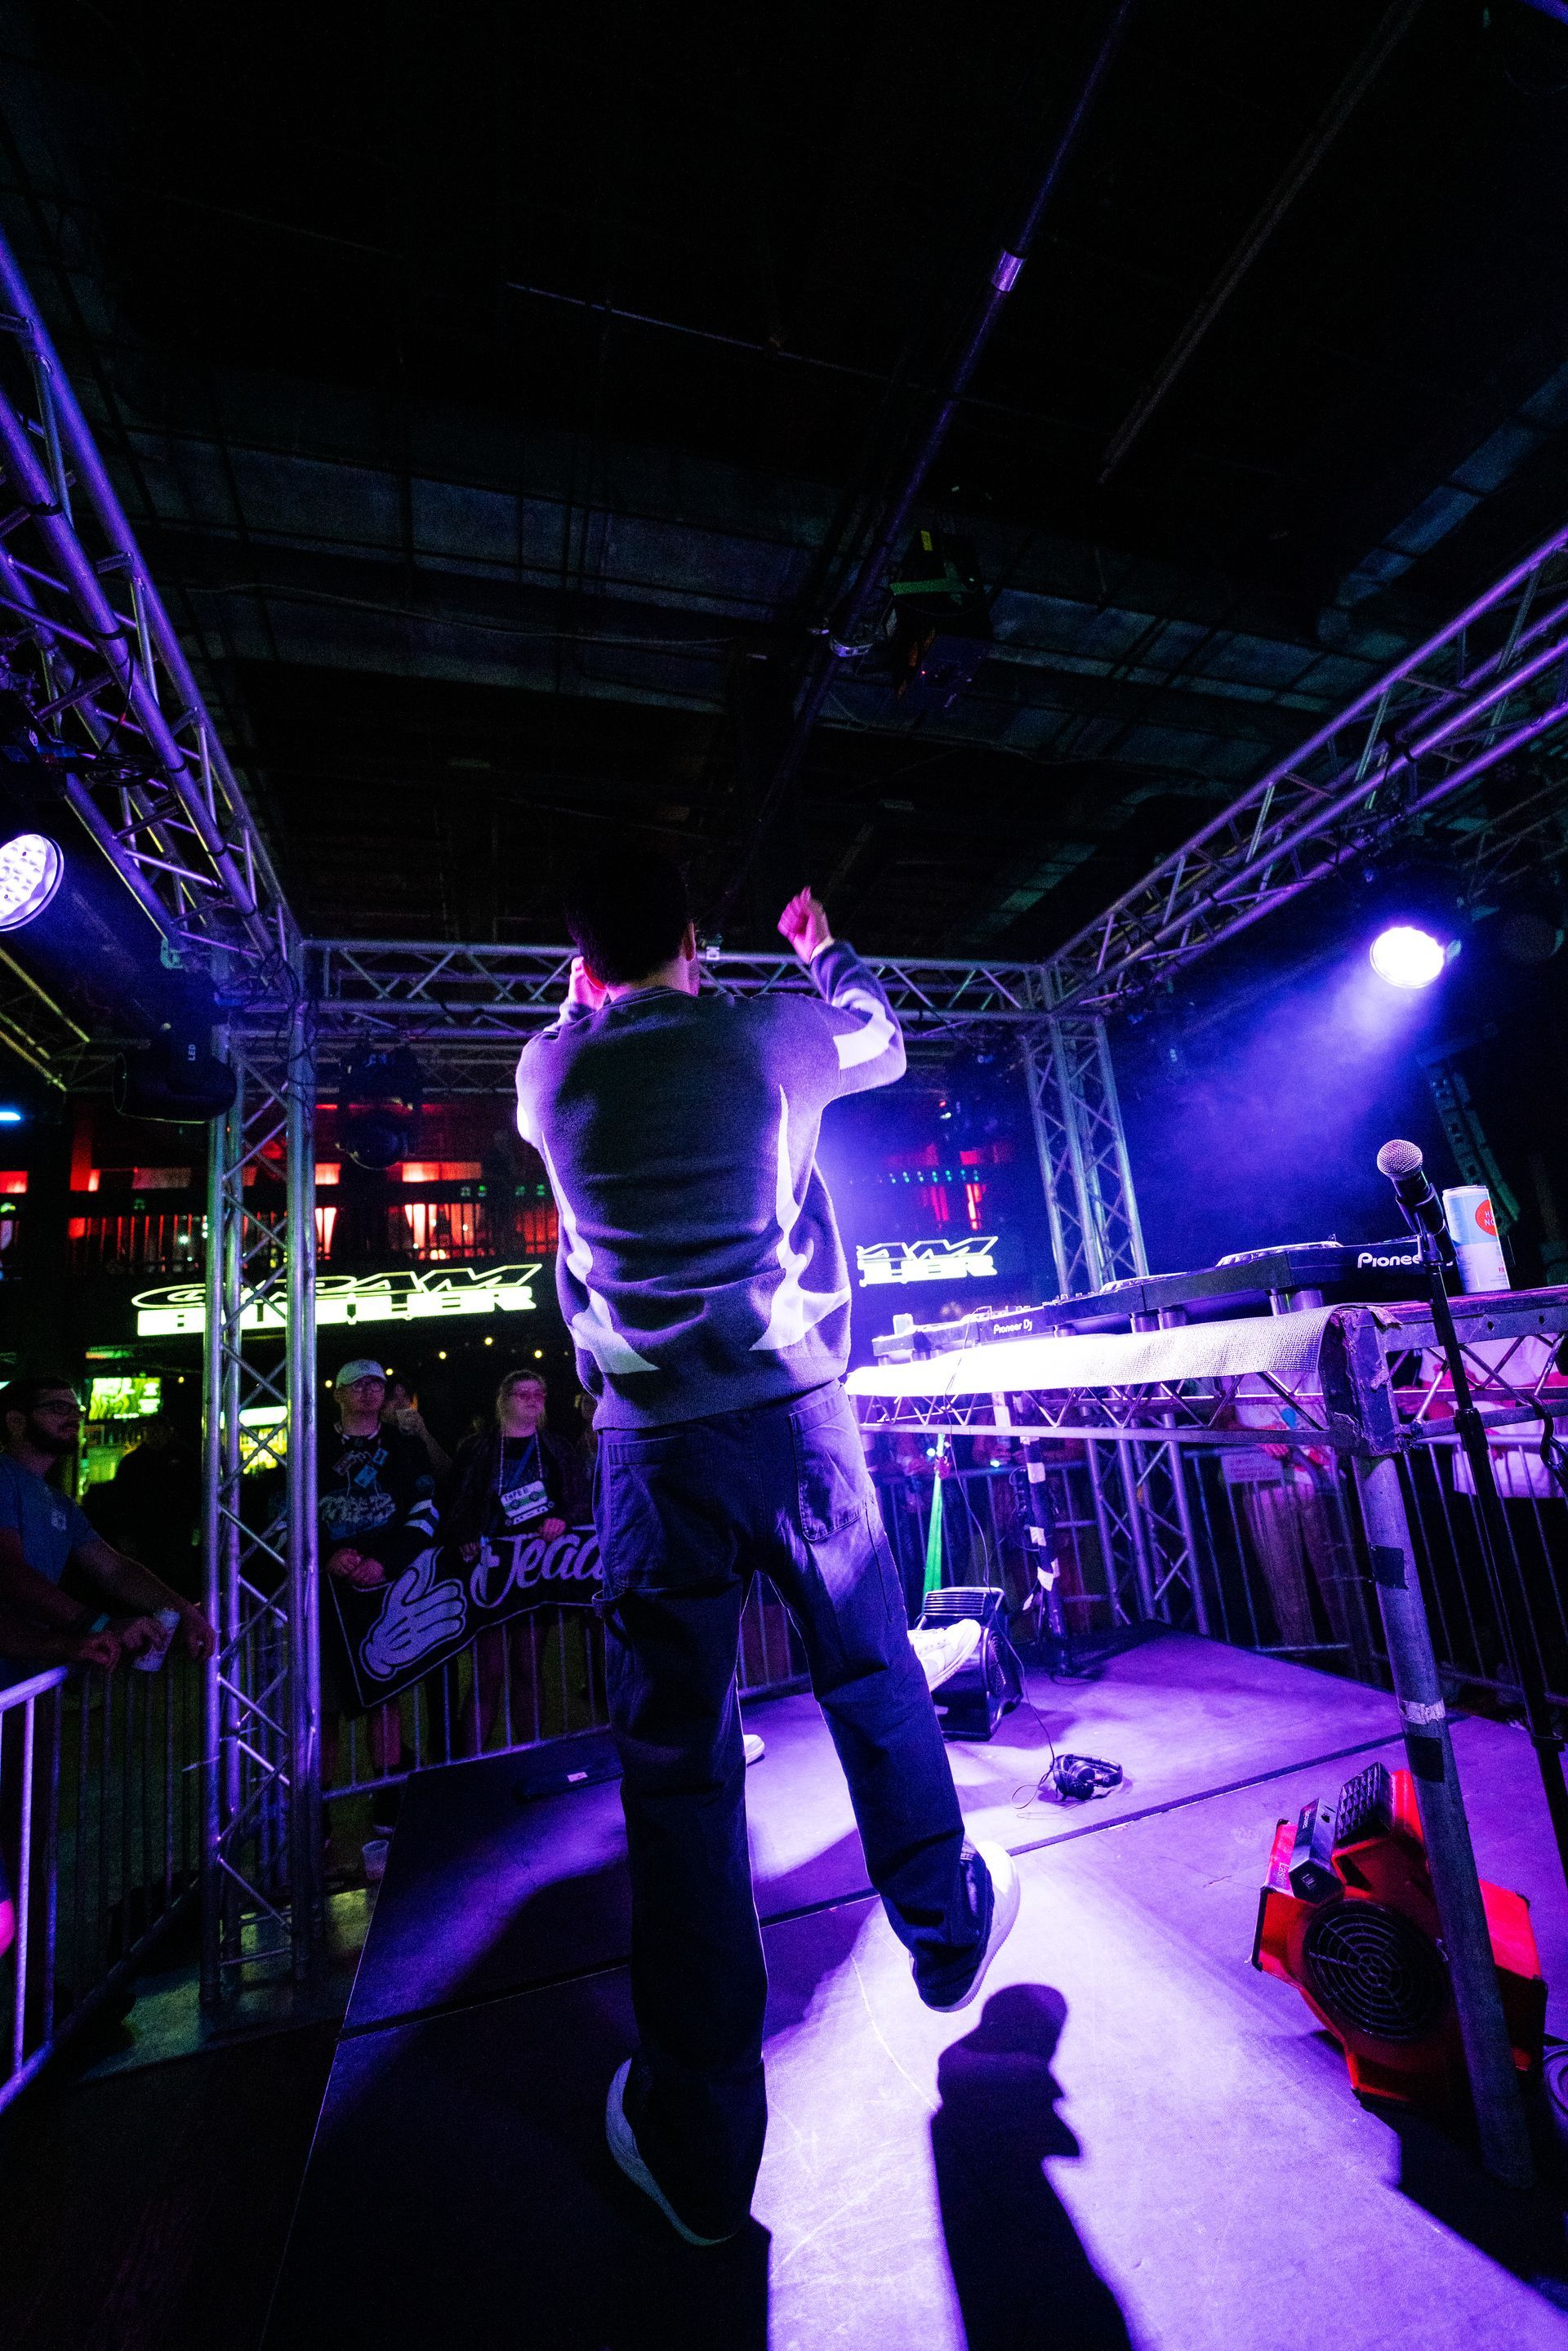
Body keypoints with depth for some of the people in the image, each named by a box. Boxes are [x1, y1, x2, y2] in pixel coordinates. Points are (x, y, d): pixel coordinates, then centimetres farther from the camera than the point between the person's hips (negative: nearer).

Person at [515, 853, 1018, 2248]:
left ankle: (702, 2151, 25)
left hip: (655, 1444, 0)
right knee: (873, 1677, 20)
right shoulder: (770, 1034, 1)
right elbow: (885, 1043, 23)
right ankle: (950, 1931, 42)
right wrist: (822, 952, 41)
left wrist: (582, 996, 44)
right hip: (795, 1414, 1)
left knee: (675, 1758, 9)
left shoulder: (551, 1073, 4)